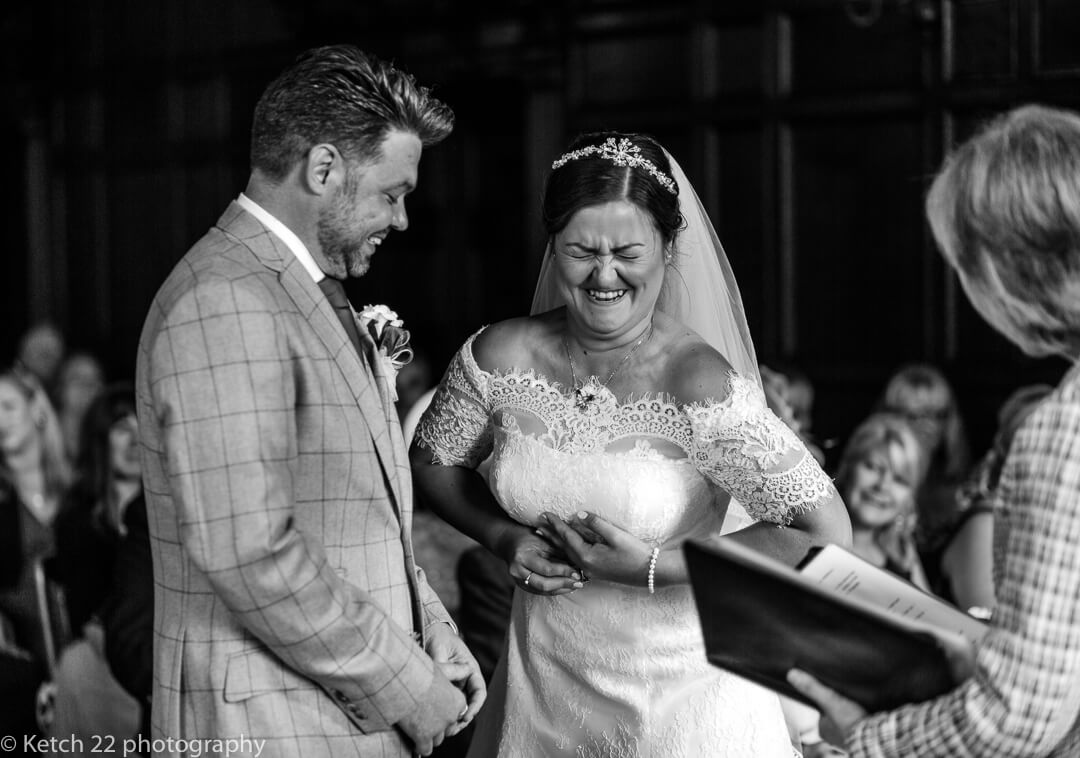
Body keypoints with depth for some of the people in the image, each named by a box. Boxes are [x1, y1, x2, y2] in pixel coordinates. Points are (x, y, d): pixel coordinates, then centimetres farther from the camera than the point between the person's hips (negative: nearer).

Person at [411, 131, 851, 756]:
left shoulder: (698, 384, -21)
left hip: (680, 698, -4)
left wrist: (654, 566, -21)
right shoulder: (499, 358, -9)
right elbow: (434, 458, 10)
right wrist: (505, 540, -7)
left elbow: (827, 534, -24)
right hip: (543, 689, 4)